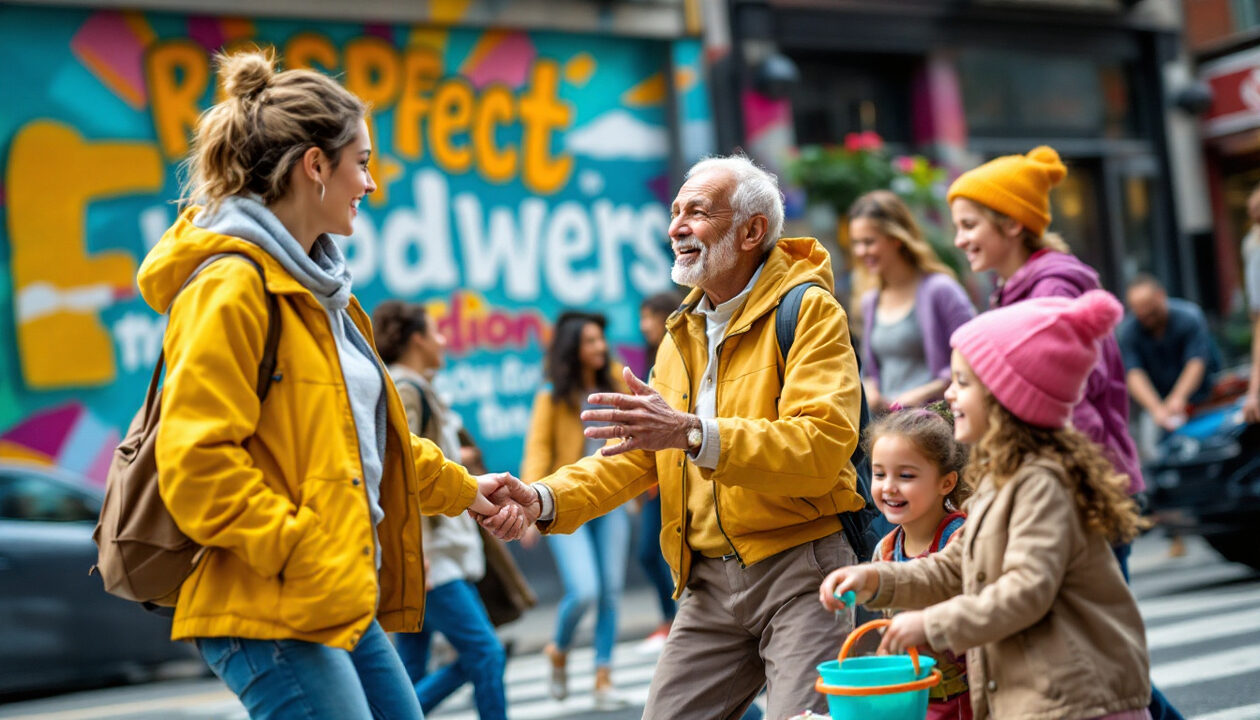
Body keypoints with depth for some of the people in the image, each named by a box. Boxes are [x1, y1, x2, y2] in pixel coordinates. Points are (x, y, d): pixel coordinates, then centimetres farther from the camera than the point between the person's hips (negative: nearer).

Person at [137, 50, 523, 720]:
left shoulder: (314, 286, 17)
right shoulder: (233, 286, -14)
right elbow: (195, 461, -20)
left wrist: (460, 488, 27)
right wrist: (297, 552, -21)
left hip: (340, 601, 10)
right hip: (268, 613, -10)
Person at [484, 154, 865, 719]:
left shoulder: (809, 311, -8)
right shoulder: (683, 332, 16)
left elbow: (821, 448, -22)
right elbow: (639, 452, 15)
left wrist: (693, 433, -32)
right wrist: (547, 498, -1)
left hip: (799, 566, -7)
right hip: (710, 579, 7)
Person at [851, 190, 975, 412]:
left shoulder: (939, 290, -4)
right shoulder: (870, 302, 17)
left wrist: (923, 394, -11)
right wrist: (870, 389, 7)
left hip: (931, 415, -5)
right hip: (885, 418, 5)